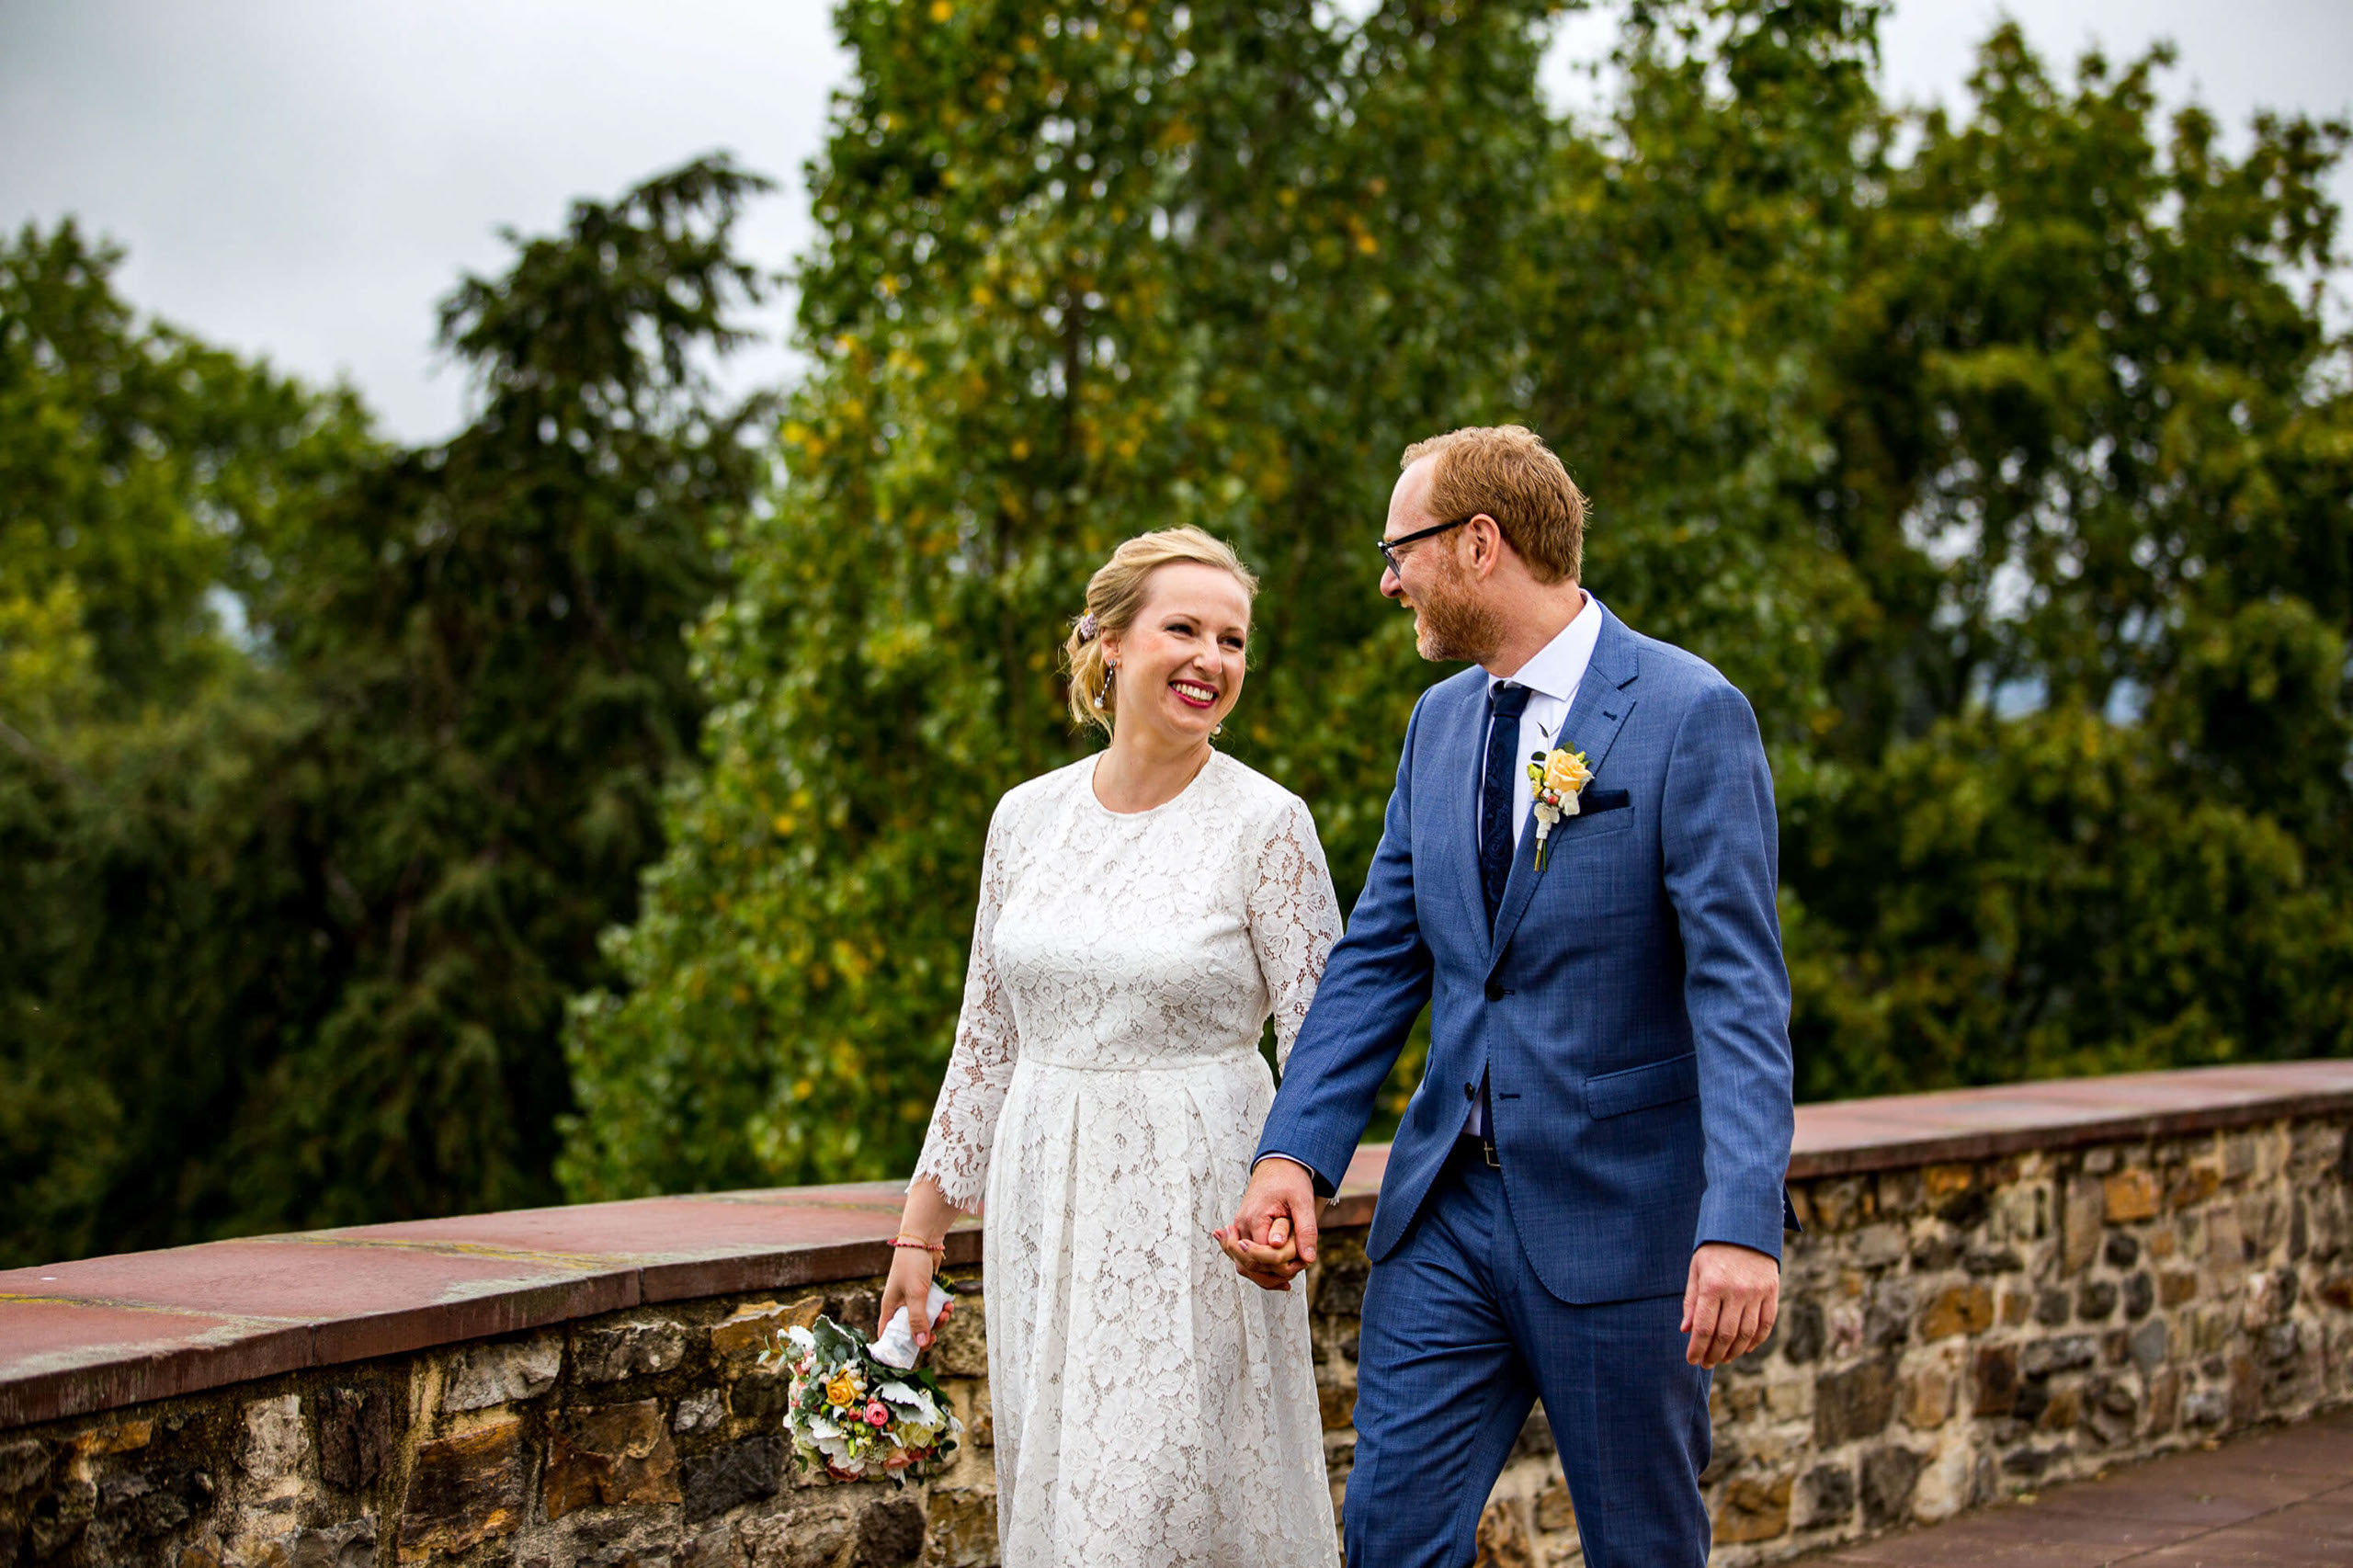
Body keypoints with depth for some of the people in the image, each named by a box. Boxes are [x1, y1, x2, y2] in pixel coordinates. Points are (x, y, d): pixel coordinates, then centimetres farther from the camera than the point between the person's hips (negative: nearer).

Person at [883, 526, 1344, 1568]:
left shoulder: (1265, 824, -7)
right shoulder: (1028, 817, 6)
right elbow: (988, 1037, 13)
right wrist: (920, 1228, 12)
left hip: (1196, 1208, -4)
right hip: (1046, 1208, 4)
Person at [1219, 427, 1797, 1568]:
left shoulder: (1690, 716, -11)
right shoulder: (1440, 722, 11)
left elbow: (1737, 987, -17)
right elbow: (1378, 960, 11)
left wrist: (1742, 1223, -27)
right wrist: (1295, 1154, -2)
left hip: (1618, 1216, -6)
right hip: (1447, 1209, 6)